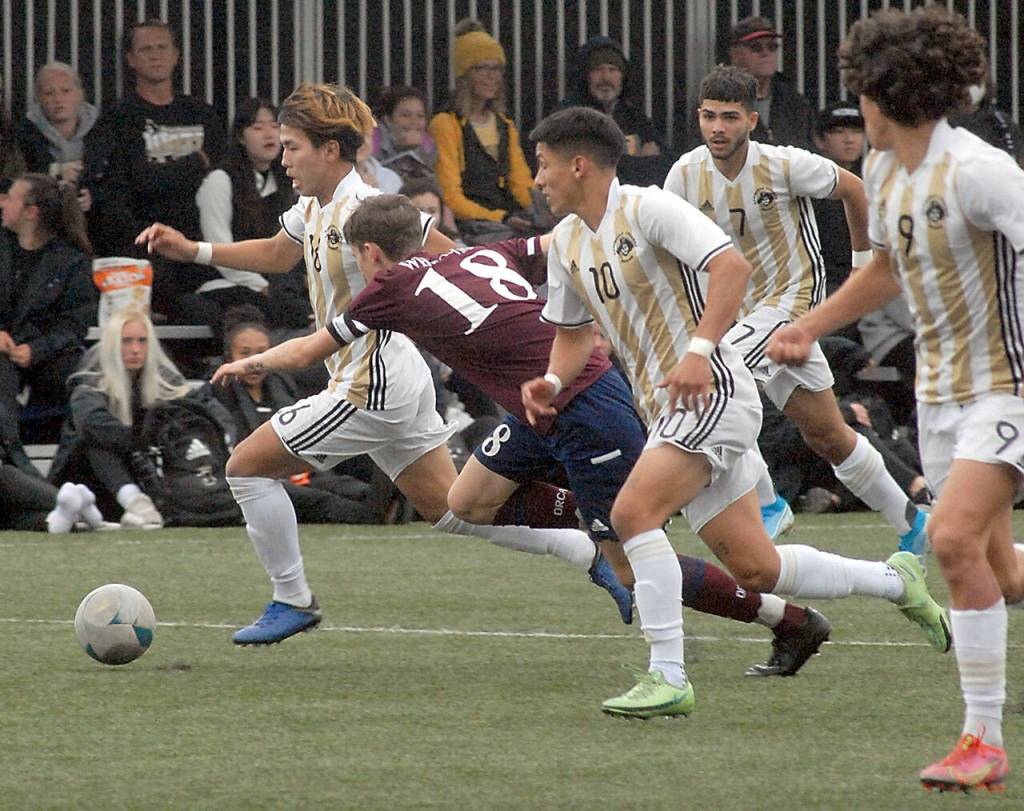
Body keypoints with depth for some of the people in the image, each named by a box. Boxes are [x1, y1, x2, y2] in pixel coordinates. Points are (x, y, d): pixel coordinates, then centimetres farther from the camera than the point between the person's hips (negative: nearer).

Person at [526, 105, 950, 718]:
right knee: (756, 568, 6)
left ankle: (668, 678, -22)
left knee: (633, 510, -24)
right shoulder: (567, 242, 13)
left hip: (712, 392, -9)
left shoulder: (647, 208, -12)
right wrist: (553, 382, 3)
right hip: (666, 413, 9)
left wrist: (699, 351, -32)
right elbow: (573, 332, 24)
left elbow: (733, 266, -22)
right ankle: (897, 582, 25)